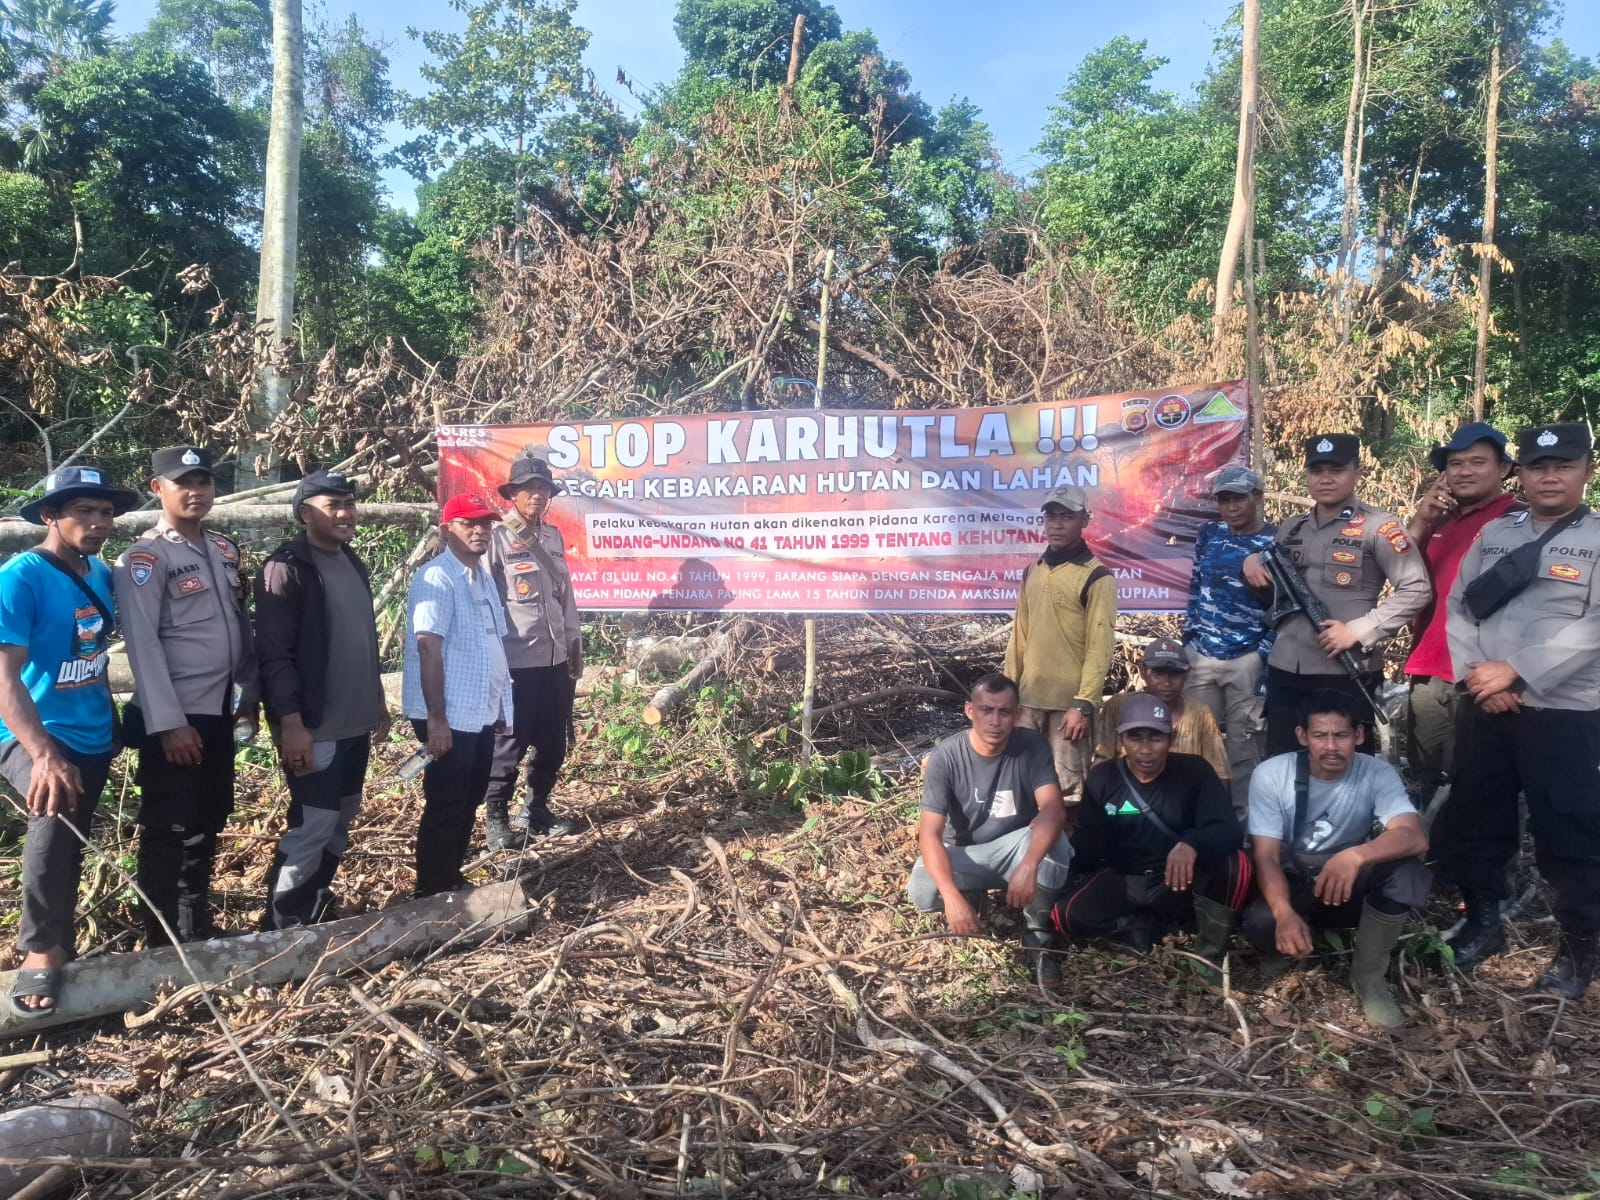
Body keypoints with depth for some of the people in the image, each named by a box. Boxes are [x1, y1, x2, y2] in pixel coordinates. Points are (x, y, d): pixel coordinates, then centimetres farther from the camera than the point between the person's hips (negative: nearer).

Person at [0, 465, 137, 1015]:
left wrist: (112, 720, 21)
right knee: (54, 816, -32)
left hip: (90, 737, 7)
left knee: (68, 841, 19)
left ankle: (58, 945, 40)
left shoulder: (101, 574, 2)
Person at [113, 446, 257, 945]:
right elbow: (143, 645, -16)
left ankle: (200, 927, 30)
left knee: (208, 823, 16)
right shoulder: (143, 559, -11)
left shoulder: (226, 549, 10)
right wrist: (168, 723, -19)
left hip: (218, 711, 7)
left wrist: (250, 693, 13)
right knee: (168, 832, 2)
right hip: (173, 719, -7)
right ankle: (164, 942, 15)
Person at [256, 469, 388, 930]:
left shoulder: (353, 564, 13)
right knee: (312, 826, -6)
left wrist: (378, 701, 22)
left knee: (342, 819, 15)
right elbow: (274, 653, -18)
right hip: (314, 727, -8)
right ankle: (282, 928, 6)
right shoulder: (287, 567, -13)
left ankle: (315, 912, 29)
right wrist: (291, 723, -22)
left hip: (355, 723, 8)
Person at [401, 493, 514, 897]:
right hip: (450, 717, -8)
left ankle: (452, 881, 31)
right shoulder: (437, 578, -14)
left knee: (468, 804, 17)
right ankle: (432, 893, 14)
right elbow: (429, 648, -20)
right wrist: (436, 718, -23)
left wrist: (500, 707, 16)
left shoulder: (483, 577, 13)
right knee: (444, 809, 1)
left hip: (481, 714, 9)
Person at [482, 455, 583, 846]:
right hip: (517, 660, -6)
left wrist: (575, 644, 14)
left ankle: (536, 809, 28)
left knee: (553, 741, 13)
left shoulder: (553, 536, 13)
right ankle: (496, 817, 15)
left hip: (557, 657, 6)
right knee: (511, 742, 1)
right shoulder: (497, 538, -6)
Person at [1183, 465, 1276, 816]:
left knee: (1243, 744, 1)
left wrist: (1262, 658, -11)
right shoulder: (1209, 534, 9)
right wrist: (1188, 639, 9)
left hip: (1247, 660, -4)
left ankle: (1242, 816, 11)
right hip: (1200, 656, 4)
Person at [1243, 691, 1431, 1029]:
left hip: (1351, 887, 1)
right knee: (1261, 924, -35)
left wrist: (1356, 855, -53)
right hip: (1292, 886, -1)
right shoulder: (1270, 775, -17)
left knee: (1407, 871, -30)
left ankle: (1368, 975, -9)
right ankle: (1290, 950, 6)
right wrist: (1285, 912, -41)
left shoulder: (1377, 774, -15)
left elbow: (1415, 838, -32)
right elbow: (1266, 856, -20)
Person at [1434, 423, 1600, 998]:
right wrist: (1477, 678, -7)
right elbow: (1458, 608, 7)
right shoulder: (1493, 534, 10)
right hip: (1484, 707, 4)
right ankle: (1483, 923, 30)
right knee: (1472, 821, 12)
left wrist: (1514, 671, -16)